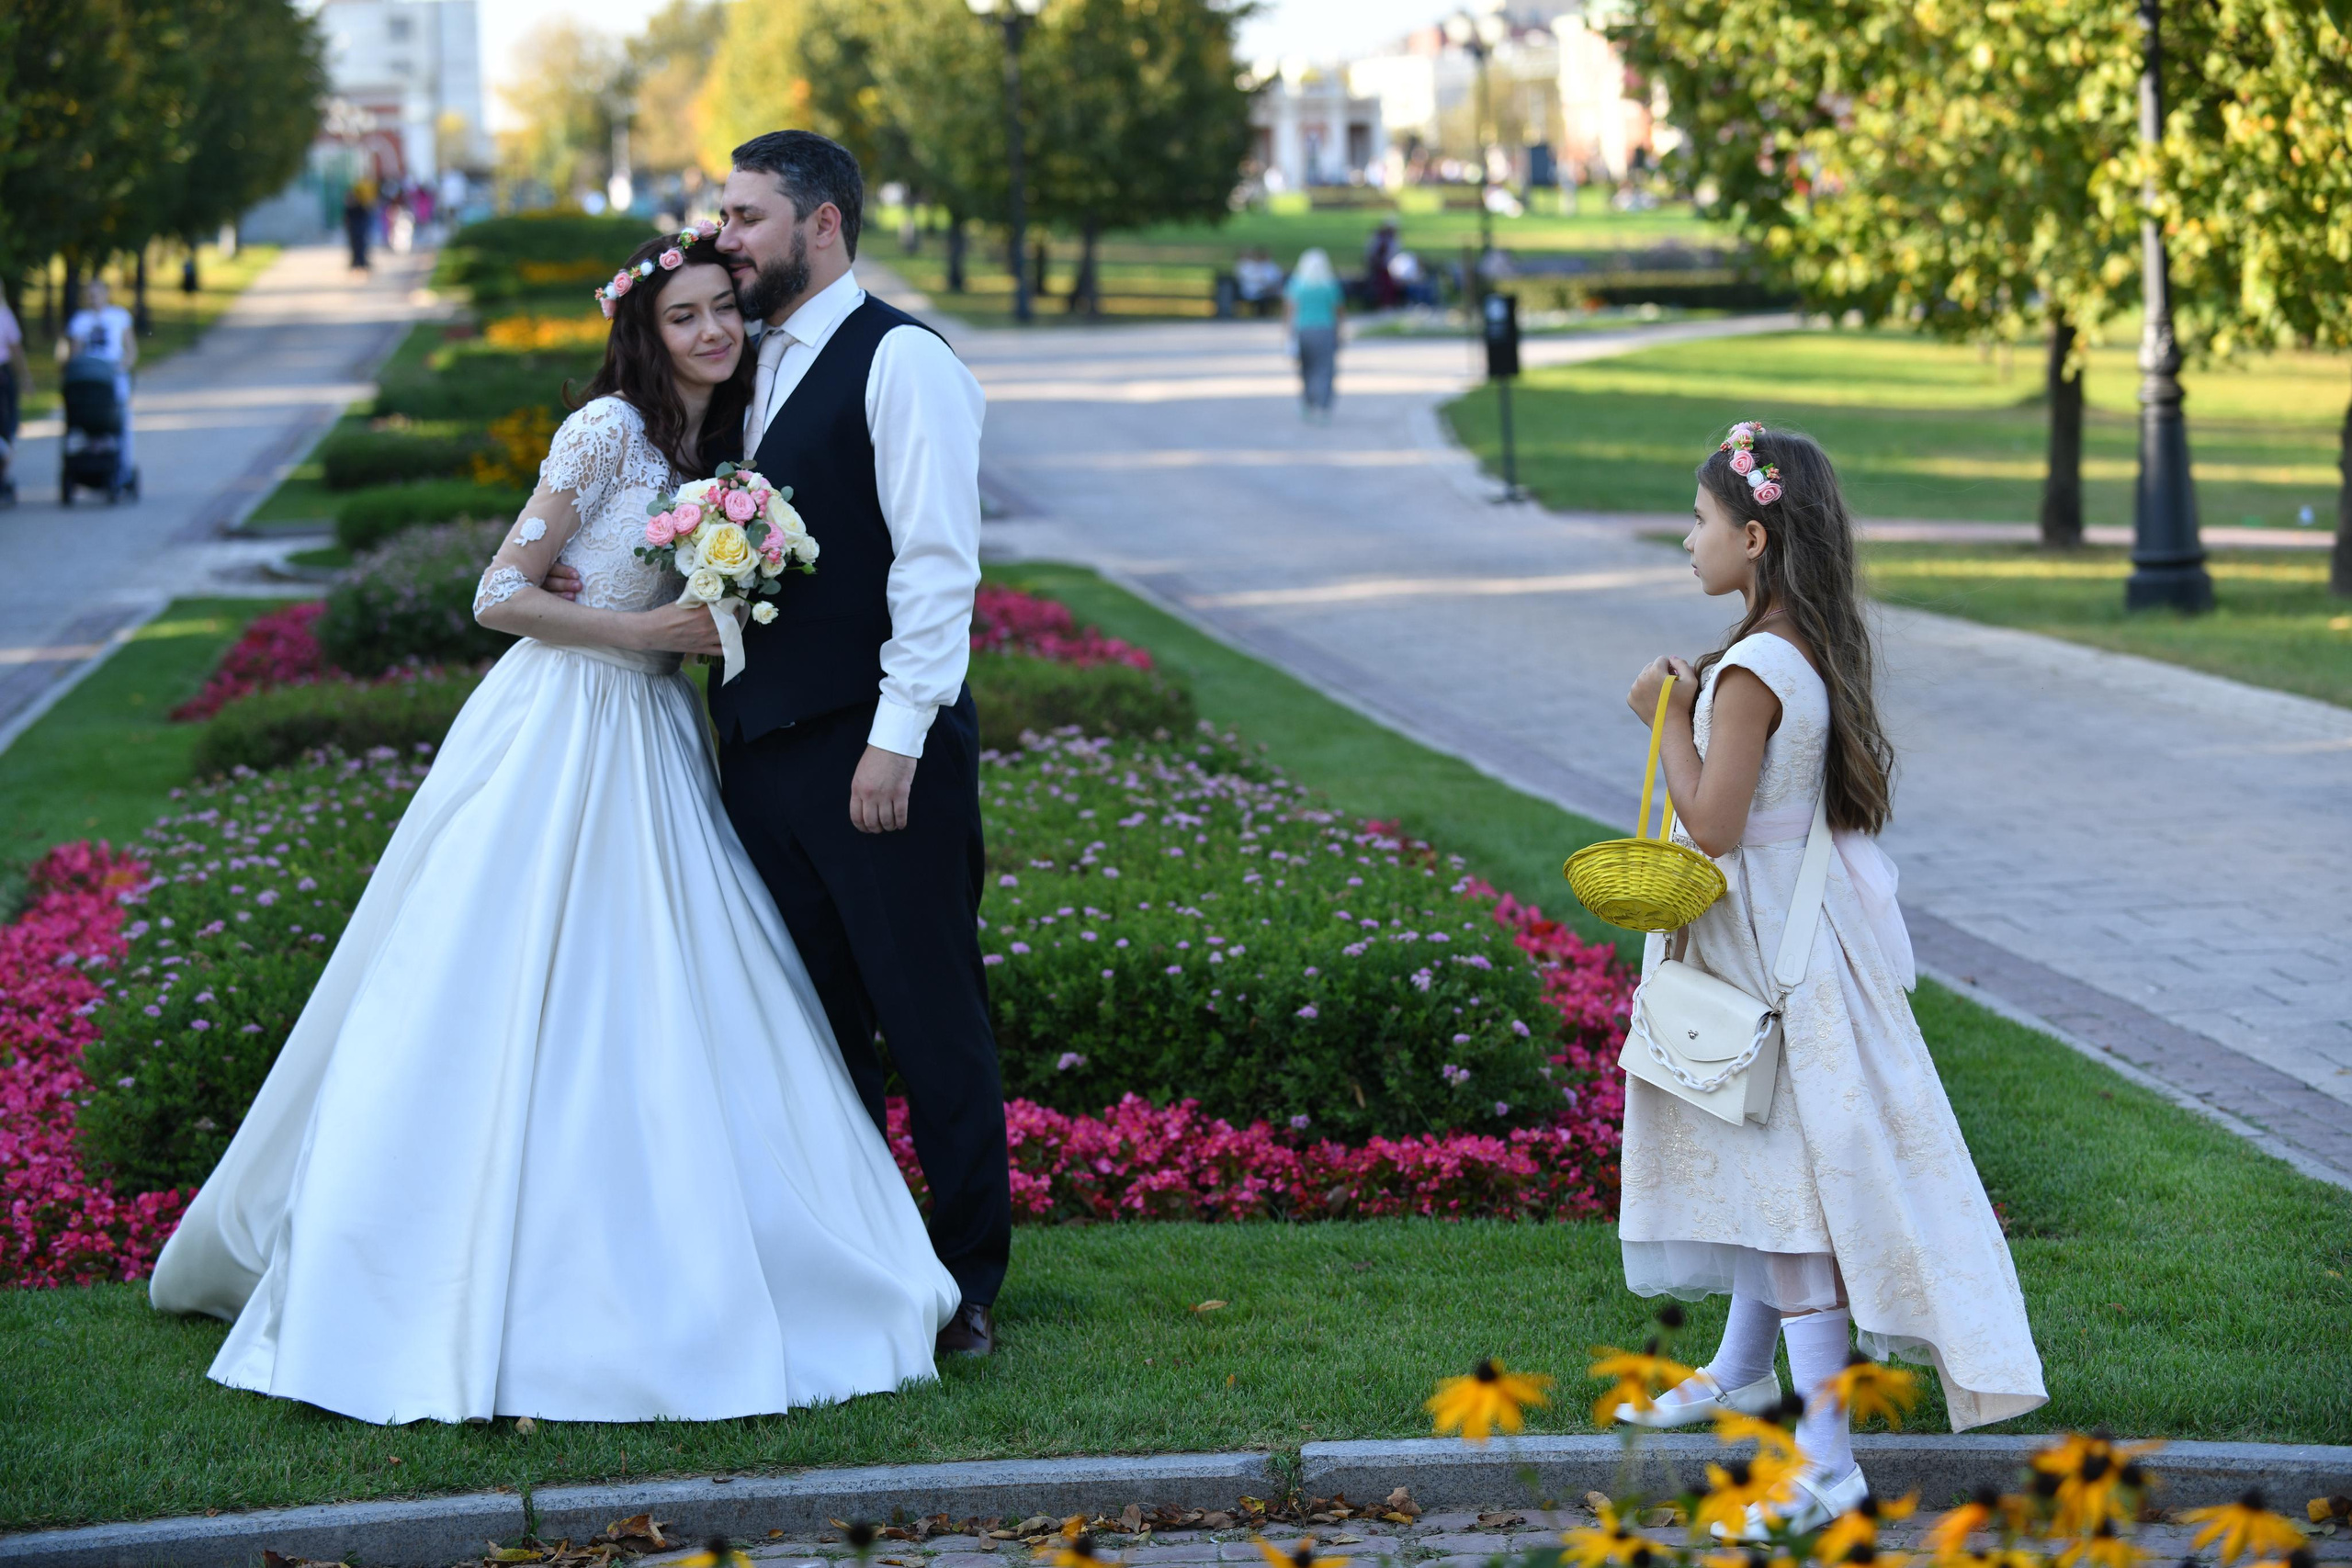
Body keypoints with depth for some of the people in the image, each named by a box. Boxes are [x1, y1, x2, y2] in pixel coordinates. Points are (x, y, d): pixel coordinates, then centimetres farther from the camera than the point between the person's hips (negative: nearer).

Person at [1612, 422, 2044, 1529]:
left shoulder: (1754, 670, -23)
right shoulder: (1824, 650, 6)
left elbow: (1713, 826, -24)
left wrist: (1671, 718, -14)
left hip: (1768, 959, -10)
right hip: (1799, 935, 10)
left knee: (1791, 1187, -9)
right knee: (1768, 1167, 24)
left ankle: (1827, 1460, -9)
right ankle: (1743, 1370, 42)